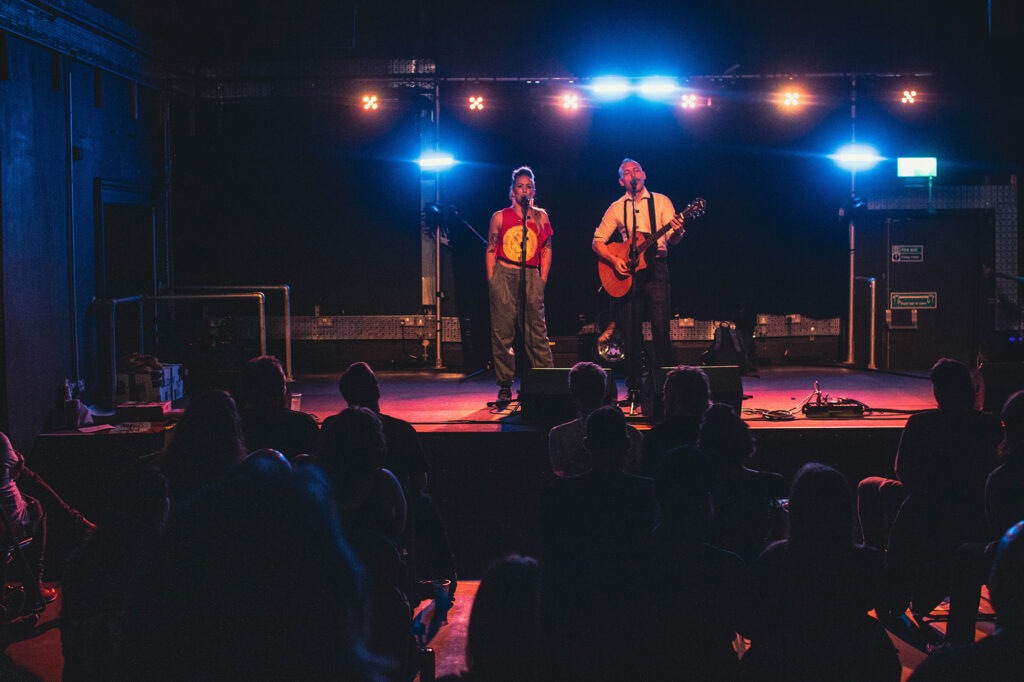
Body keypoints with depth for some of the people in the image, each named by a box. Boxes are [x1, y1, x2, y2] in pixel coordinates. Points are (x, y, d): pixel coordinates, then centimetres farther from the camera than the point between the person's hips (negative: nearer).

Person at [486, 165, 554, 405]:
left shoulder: (540, 217, 11)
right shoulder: (500, 217, 8)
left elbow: (546, 250, 12)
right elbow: (490, 251, 8)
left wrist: (542, 280, 5)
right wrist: (492, 281, 1)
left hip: (531, 277, 0)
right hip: (503, 275, 0)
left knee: (537, 333, -4)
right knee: (502, 333, 0)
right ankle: (505, 387, 7)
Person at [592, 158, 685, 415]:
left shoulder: (660, 201, 7)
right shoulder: (616, 208, 11)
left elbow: (672, 239, -3)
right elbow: (597, 242, 9)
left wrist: (677, 231, -26)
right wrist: (614, 260, -8)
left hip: (656, 270, -2)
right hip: (627, 272, 2)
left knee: (660, 330, -7)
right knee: (631, 332, 1)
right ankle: (635, 387, 9)